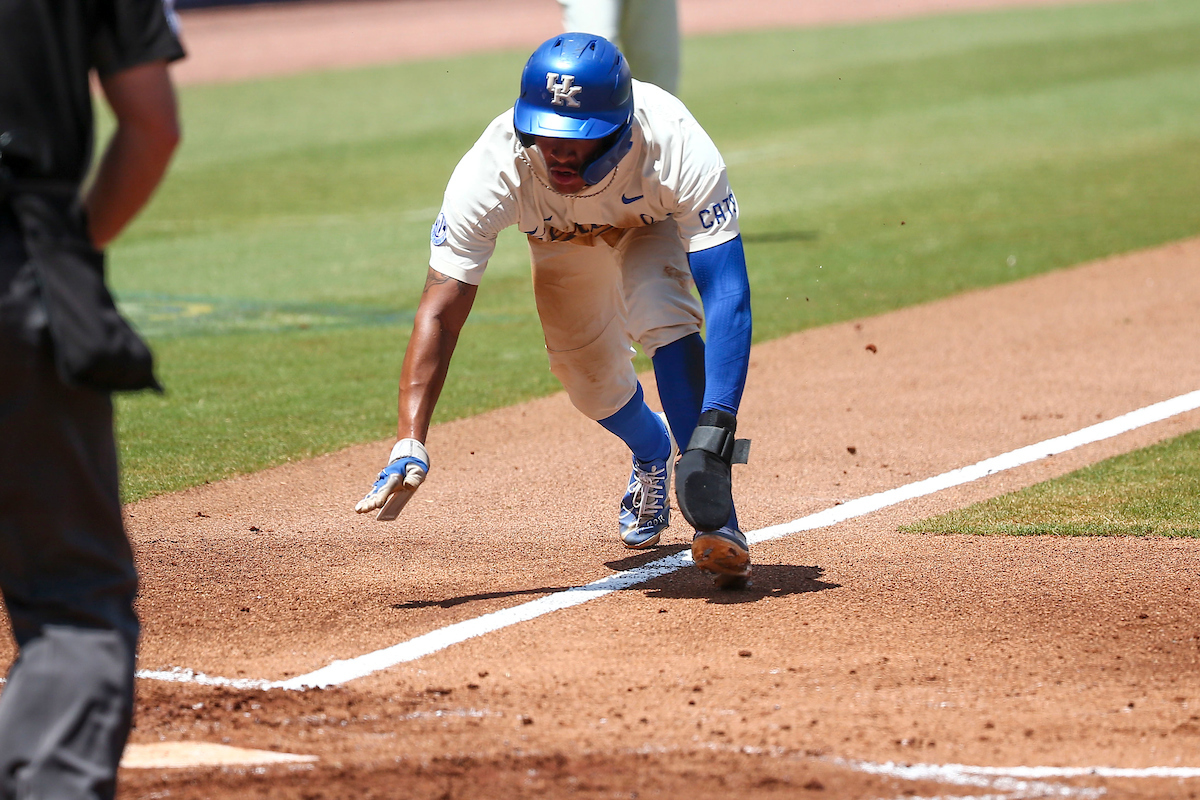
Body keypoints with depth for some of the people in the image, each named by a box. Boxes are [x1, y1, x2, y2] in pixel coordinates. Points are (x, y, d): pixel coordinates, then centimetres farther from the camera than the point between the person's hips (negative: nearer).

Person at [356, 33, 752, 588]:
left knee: (662, 314, -31)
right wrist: (410, 445, -50)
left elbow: (728, 296, -48)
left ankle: (714, 516, -25)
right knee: (591, 384, 4)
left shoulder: (676, 149, -45)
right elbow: (439, 312, -39)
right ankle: (652, 456, 41)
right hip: (564, 243, 3)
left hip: (657, 224, -3)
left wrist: (715, 430, -60)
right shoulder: (493, 168, -40)